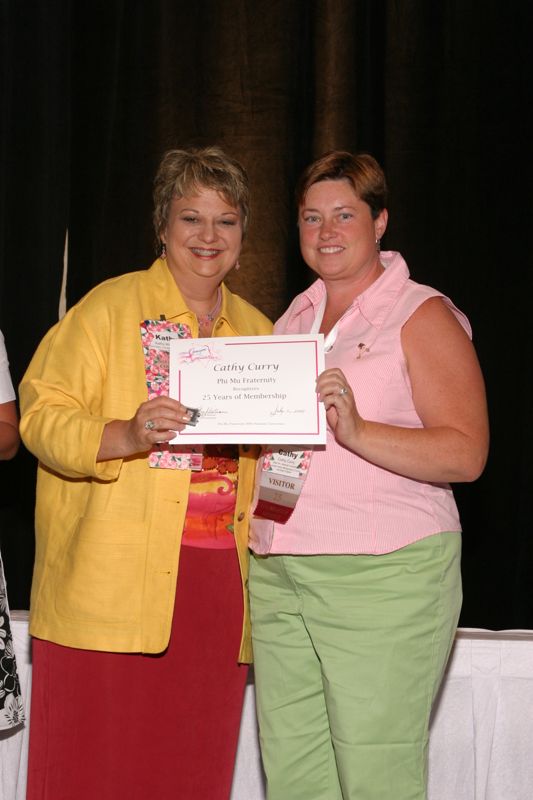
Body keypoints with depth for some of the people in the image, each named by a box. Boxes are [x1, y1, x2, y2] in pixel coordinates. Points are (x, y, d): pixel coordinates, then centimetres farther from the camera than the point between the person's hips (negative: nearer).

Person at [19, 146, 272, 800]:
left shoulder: (257, 330, 17)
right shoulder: (112, 306, 2)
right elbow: (41, 415, -6)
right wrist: (126, 437, -22)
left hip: (218, 592, 4)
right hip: (112, 589, -4)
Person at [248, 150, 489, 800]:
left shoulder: (421, 315, -3)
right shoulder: (293, 317, 17)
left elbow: (466, 453, -12)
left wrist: (357, 431, -24)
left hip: (384, 577, -6)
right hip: (278, 575, 6)